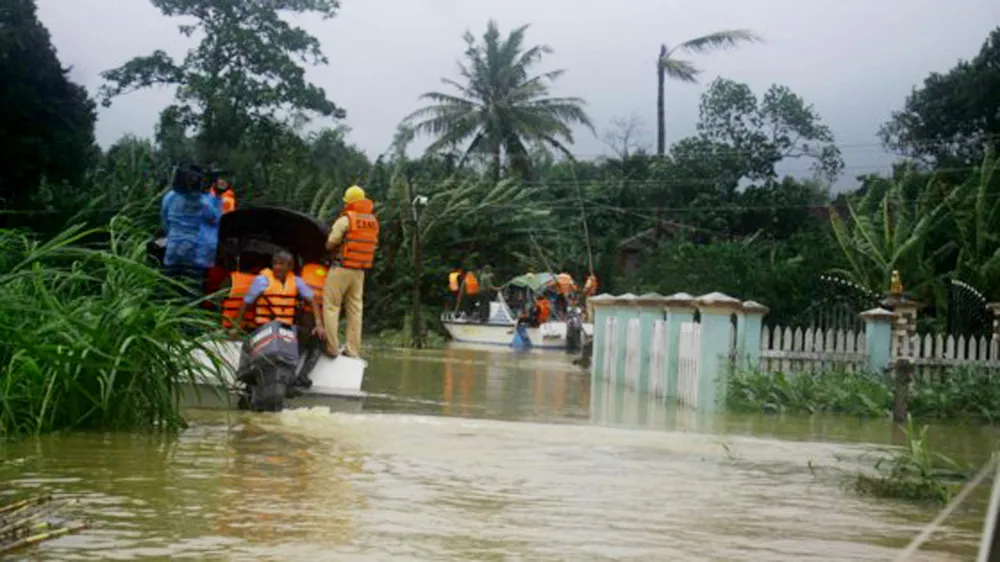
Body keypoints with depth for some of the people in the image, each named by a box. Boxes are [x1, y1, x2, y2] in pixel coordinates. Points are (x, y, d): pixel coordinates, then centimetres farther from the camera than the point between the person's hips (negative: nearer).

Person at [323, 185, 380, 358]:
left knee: (331, 306, 1)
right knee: (355, 308, 11)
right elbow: (374, 245, 11)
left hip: (342, 268, -6)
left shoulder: (345, 219, -12)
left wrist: (337, 248, 9)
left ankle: (332, 347, -5)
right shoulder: (373, 221, 7)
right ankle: (353, 349, 11)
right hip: (360, 271, 6)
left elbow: (330, 244, -12)